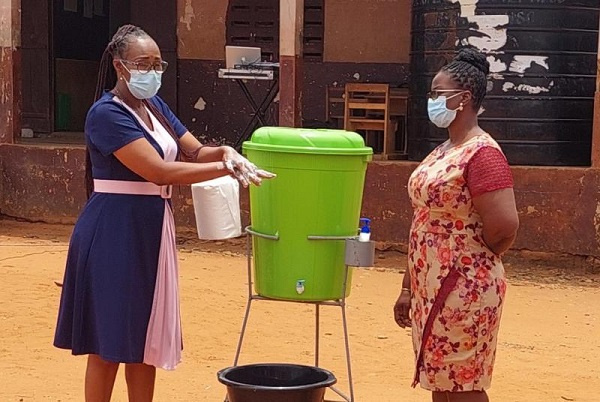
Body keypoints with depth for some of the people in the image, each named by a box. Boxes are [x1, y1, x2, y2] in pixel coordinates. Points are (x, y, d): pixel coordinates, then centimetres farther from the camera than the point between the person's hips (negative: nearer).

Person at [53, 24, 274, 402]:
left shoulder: (155, 106, 11)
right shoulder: (107, 113, -16)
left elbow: (195, 151, 8)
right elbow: (160, 171, -23)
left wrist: (225, 152, -14)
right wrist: (227, 168, -23)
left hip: (152, 230, 8)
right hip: (114, 235, -8)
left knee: (146, 340, 12)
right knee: (110, 341, -1)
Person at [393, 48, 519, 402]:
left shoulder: (482, 153, -16)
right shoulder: (444, 151, 13)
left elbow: (505, 226, -25)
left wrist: (474, 261, -6)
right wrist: (408, 288, 16)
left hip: (465, 291, -9)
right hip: (432, 289, 9)